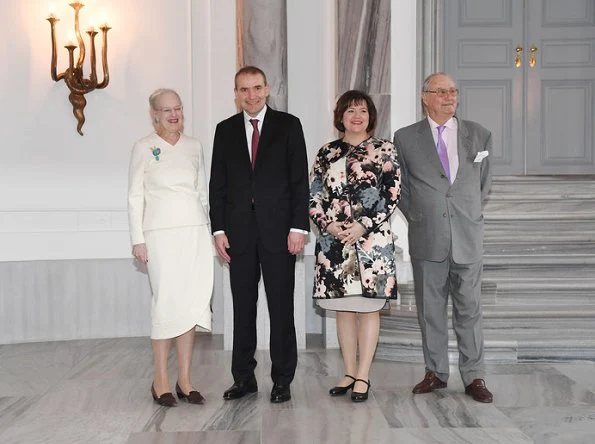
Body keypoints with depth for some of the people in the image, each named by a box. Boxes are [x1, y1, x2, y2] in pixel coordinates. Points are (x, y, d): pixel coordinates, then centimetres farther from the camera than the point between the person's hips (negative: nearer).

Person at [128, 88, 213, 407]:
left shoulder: (194, 146, 14)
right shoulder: (144, 148, 4)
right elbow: (135, 196, 3)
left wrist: (209, 231, 13)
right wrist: (137, 239, -4)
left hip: (195, 230, 4)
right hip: (162, 232, -3)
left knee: (192, 302, 1)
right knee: (166, 301, -7)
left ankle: (184, 380, 10)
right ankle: (161, 380, 5)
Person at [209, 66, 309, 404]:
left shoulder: (288, 125, 3)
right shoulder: (225, 130, 11)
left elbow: (300, 180, -1)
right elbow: (217, 184, 10)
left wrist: (298, 227, -9)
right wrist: (219, 229, 1)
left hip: (278, 230, -2)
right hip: (239, 231, 3)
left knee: (281, 307, 3)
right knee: (243, 307, 8)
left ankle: (282, 379, 13)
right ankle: (244, 377, 18)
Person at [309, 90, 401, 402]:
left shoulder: (384, 150, 3)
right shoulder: (327, 153, 11)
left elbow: (392, 196, -4)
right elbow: (313, 195, 8)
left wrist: (363, 226, -13)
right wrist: (328, 225, -7)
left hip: (372, 240, -3)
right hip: (333, 241, 3)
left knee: (368, 306, 2)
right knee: (343, 308, 9)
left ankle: (363, 376, 11)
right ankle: (349, 373, 21)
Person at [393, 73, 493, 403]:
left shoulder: (479, 135, 6)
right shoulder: (405, 138, 3)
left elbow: (484, 183, 15)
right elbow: (401, 188, 9)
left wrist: (467, 213, 12)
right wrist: (418, 219, 6)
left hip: (468, 238, 0)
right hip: (427, 240, 0)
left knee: (469, 310, 5)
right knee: (430, 310, 8)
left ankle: (473, 378, 15)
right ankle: (436, 372, 22)